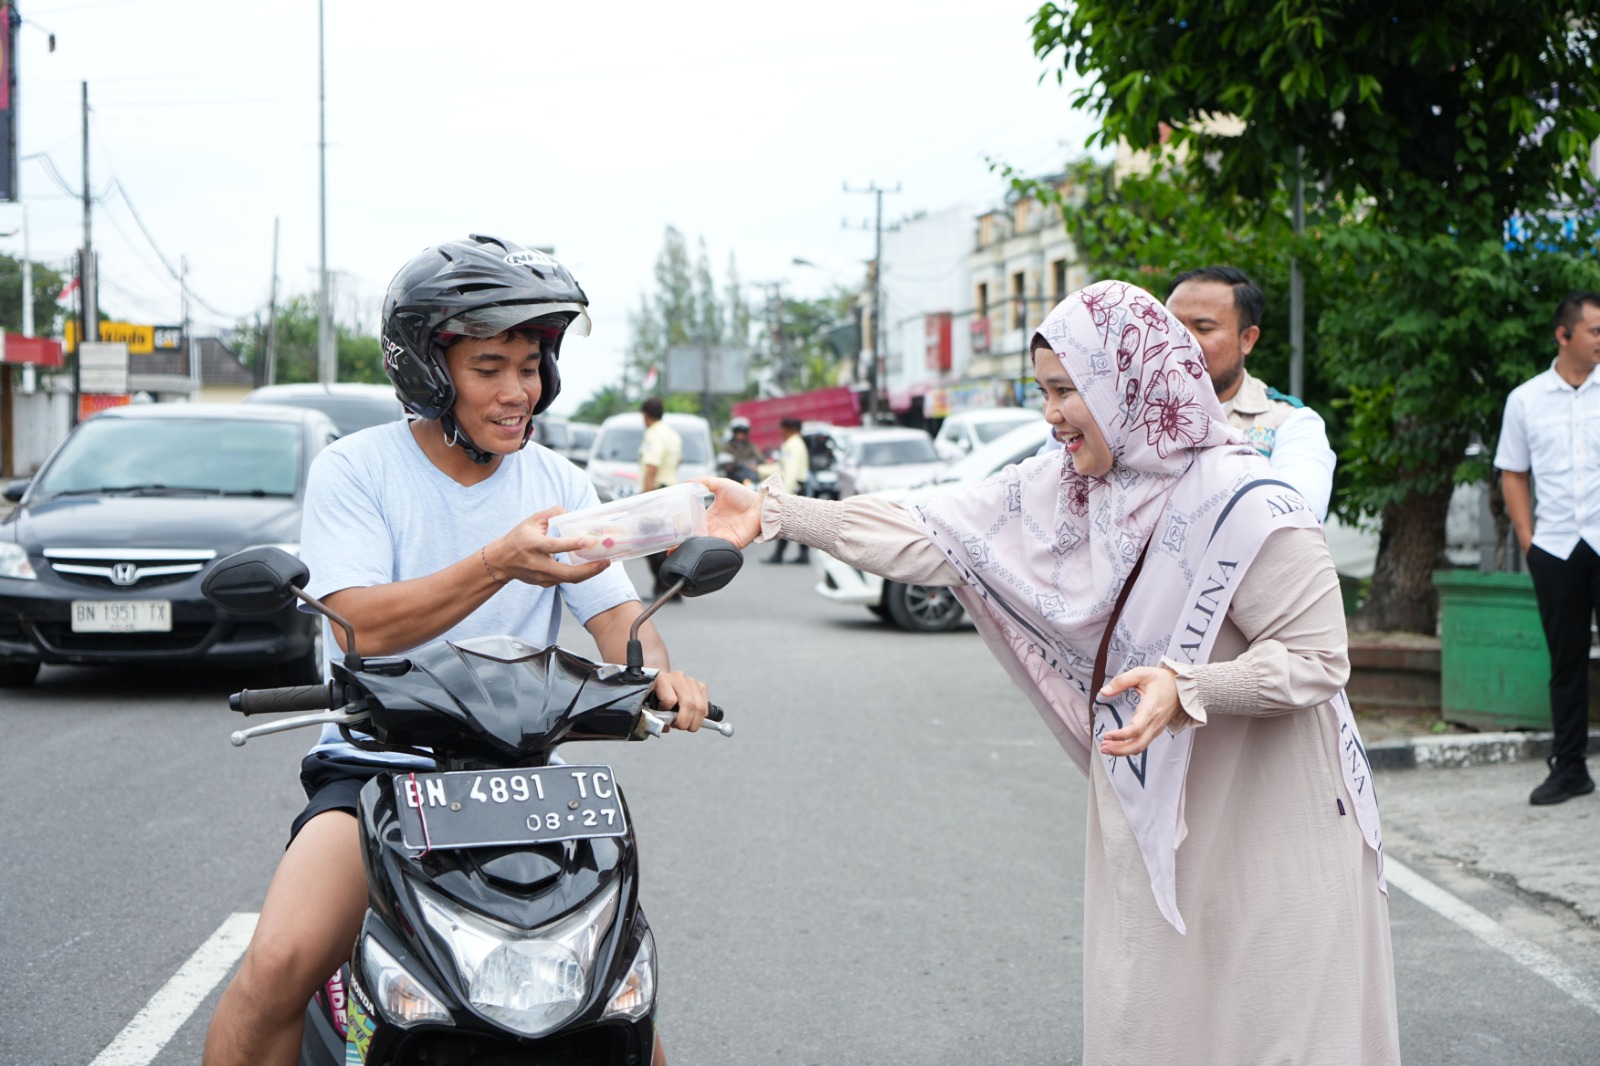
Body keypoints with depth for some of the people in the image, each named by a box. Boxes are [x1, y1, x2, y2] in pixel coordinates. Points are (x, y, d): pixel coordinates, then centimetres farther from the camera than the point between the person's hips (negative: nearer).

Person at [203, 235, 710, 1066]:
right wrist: (501, 563, -29)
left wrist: (661, 672, -20)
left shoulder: (558, 484, 11)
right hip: (374, 768, -3)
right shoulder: (355, 470, -2)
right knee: (279, 965, -25)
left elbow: (616, 614, 4)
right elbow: (363, 624, -15)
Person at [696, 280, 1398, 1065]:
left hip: (1266, 834, -6)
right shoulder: (1060, 490, 2)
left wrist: (1186, 688, -30)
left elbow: (1318, 658, -18)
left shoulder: (1243, 505, -18)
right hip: (1148, 817, 6)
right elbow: (928, 542, 2)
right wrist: (773, 516, 0)